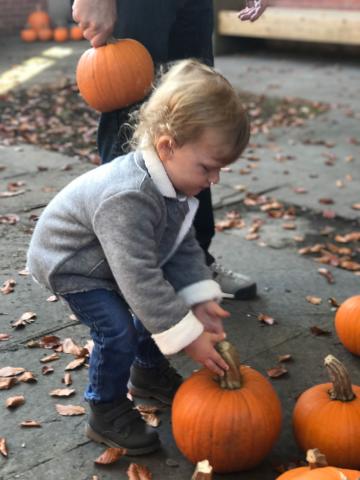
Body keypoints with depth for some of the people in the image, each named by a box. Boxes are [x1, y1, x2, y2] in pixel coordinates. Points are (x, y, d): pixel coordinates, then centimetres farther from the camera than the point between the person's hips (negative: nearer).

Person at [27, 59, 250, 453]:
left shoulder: (173, 179, -14)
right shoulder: (127, 199, -42)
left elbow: (184, 246, -5)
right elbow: (140, 279, -39)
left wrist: (200, 298, -16)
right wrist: (187, 335, -33)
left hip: (115, 257, 8)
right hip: (69, 262, -8)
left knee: (154, 309, 9)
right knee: (118, 331, -16)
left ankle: (149, 372, 34)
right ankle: (107, 415, 5)